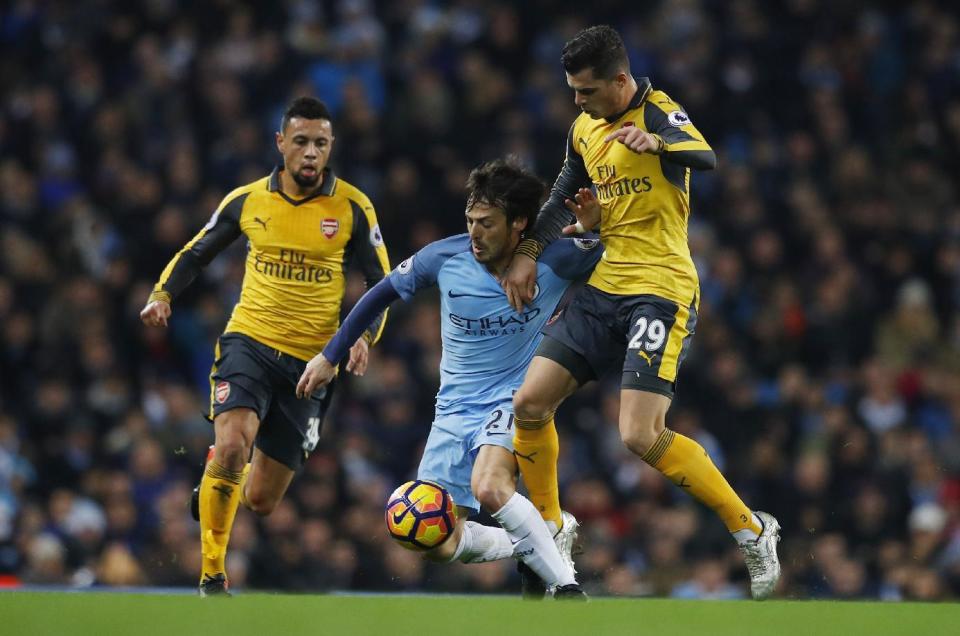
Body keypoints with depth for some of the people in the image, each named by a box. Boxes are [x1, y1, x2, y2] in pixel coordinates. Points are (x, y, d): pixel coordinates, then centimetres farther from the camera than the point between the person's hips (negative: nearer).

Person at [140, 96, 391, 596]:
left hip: (311, 361, 1)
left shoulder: (352, 208, -3)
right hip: (249, 343, -1)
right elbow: (196, 253, 15)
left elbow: (381, 283, 4)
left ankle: (216, 489, 42)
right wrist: (162, 295, -3)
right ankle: (211, 575, -14)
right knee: (232, 445, -29)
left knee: (261, 501, 3)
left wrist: (364, 337, -14)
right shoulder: (247, 200, 1)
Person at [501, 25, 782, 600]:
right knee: (530, 404, 2)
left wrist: (656, 141, -52)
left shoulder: (658, 112, -12)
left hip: (662, 291, -8)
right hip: (605, 288, 8)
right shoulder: (584, 129, 12)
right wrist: (529, 254, 12)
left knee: (640, 435, -18)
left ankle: (752, 530, -5)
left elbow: (706, 157, -32)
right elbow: (564, 198, 25)